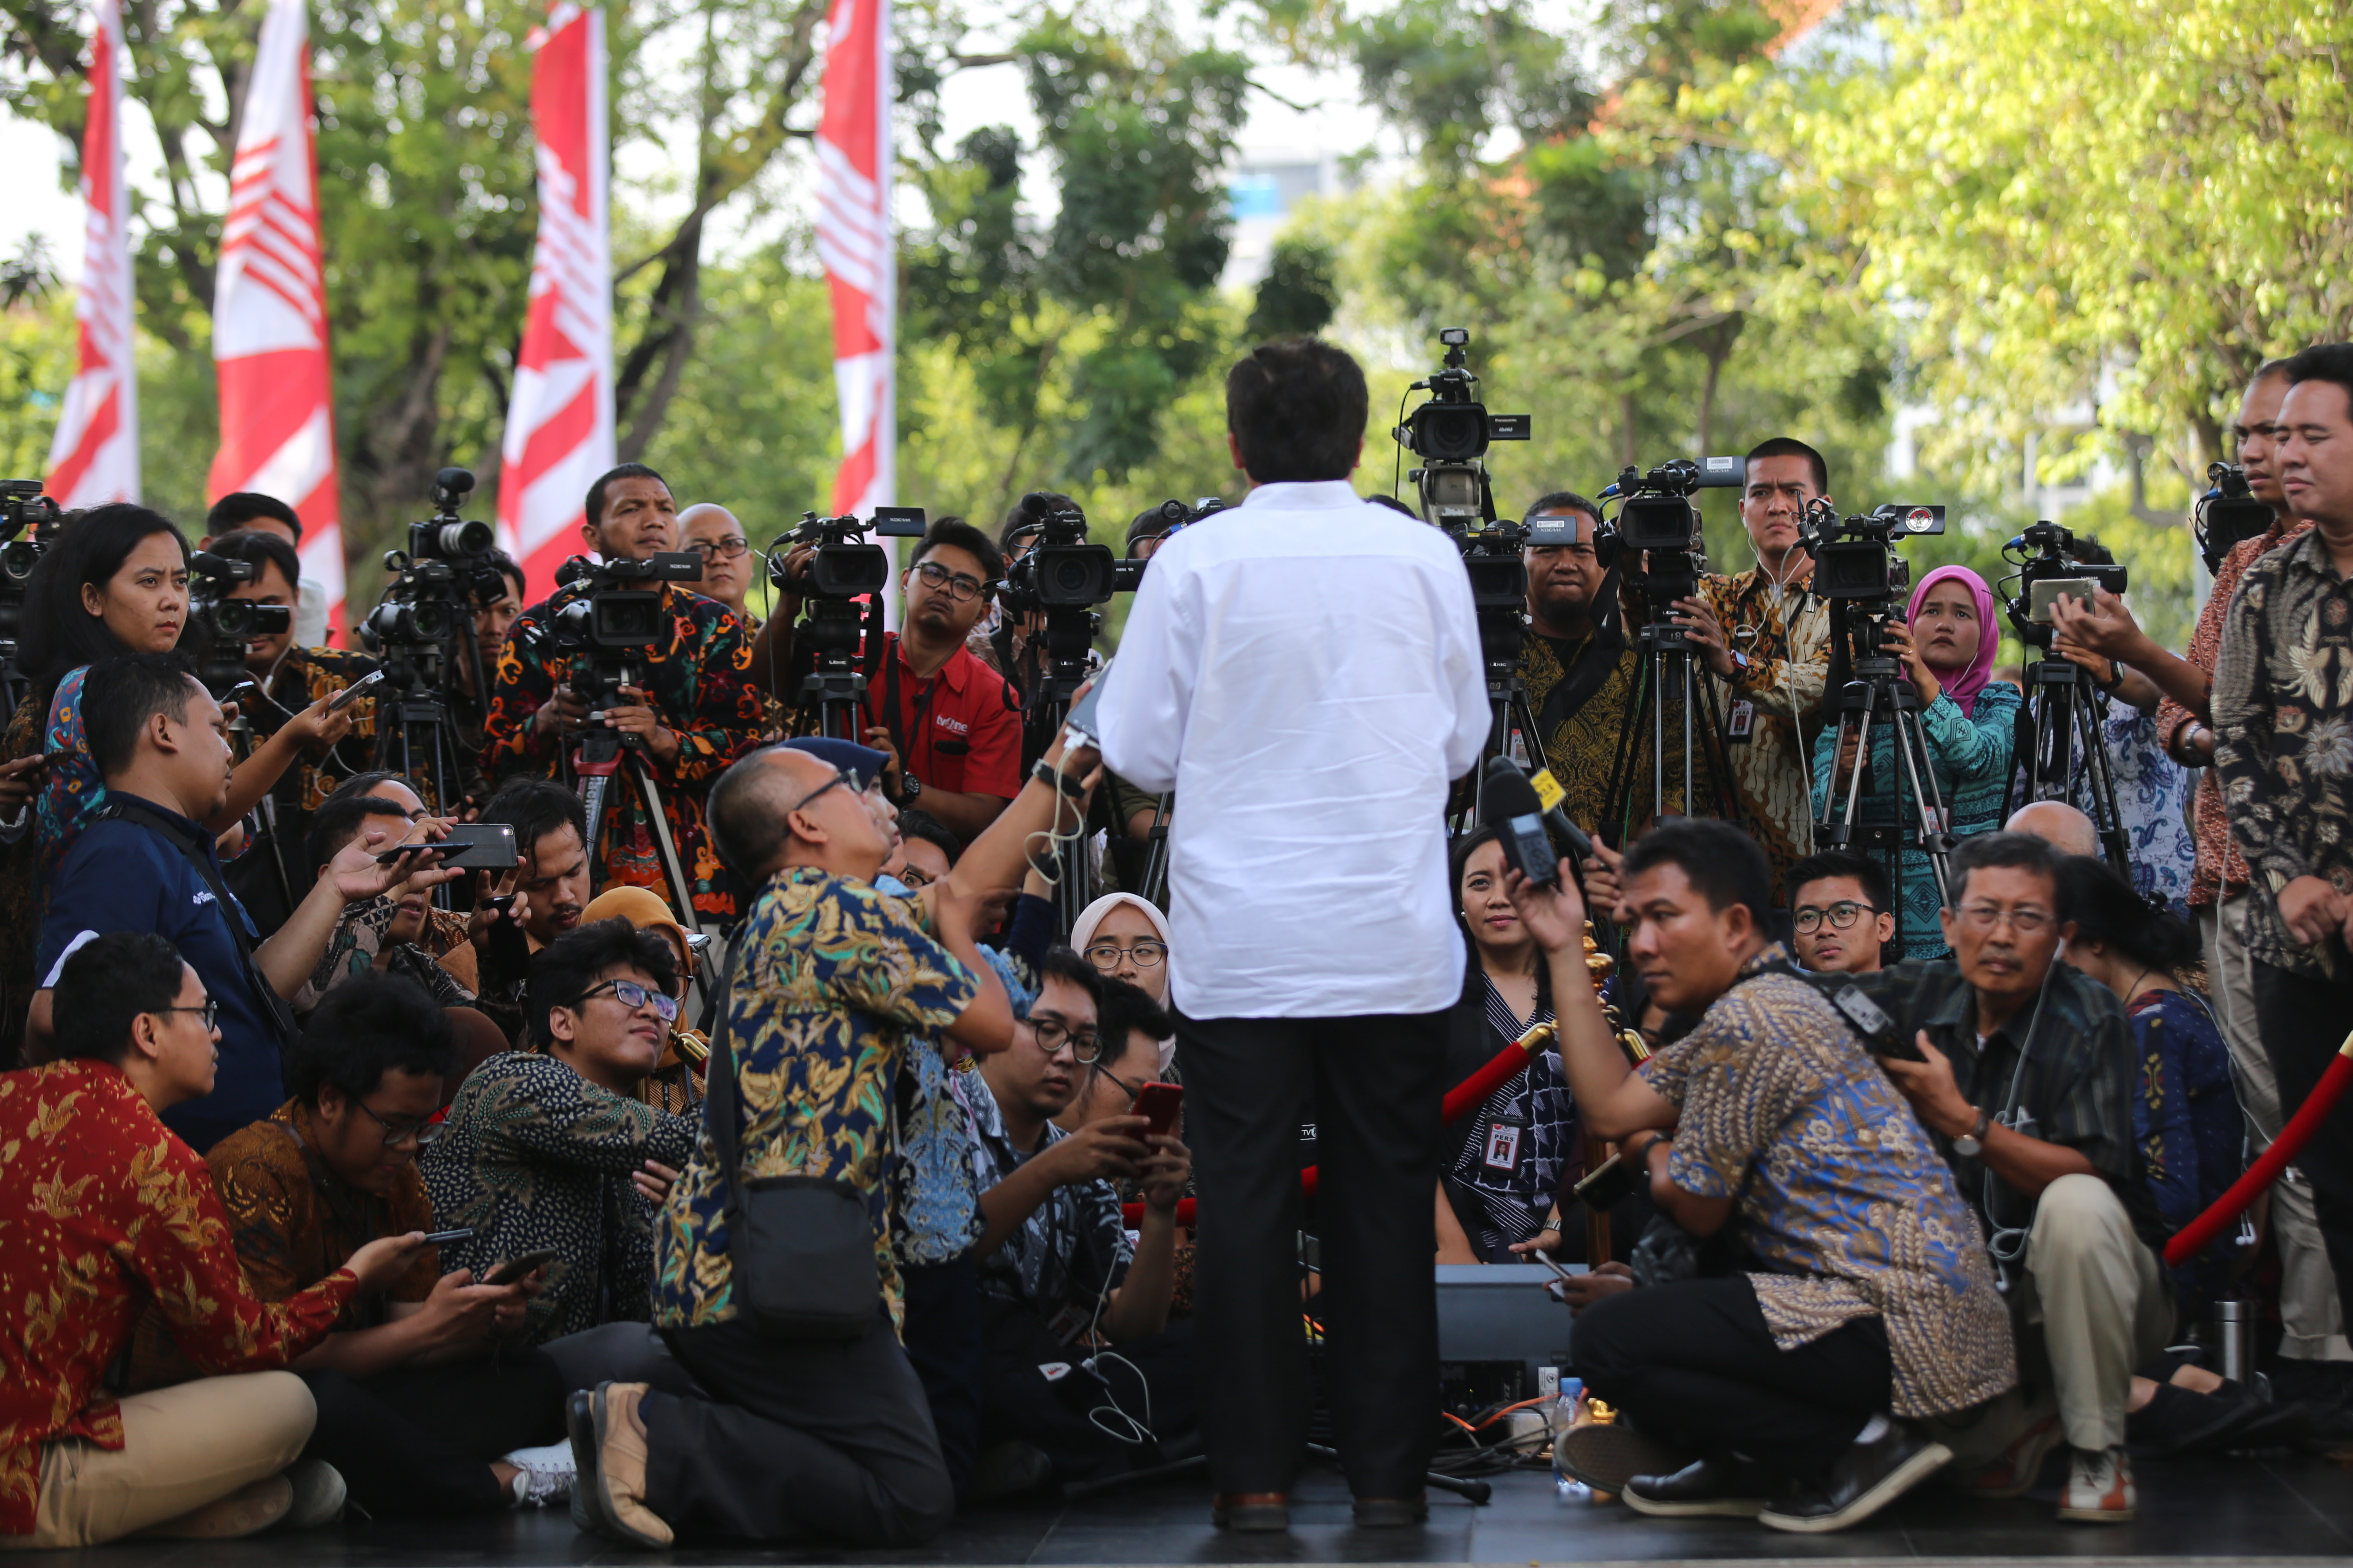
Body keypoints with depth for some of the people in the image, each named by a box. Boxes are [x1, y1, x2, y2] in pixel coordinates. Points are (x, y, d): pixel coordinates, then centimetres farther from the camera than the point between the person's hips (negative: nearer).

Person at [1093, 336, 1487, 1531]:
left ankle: (1256, 1474, 5)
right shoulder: (1424, 556, 0)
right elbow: (1464, 740, 8)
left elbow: (1137, 751, -3)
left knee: (1244, 1196, 4)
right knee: (1388, 1191, 7)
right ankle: (1388, 1469, 10)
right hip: (1394, 937, 1)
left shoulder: (1196, 561, -6)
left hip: (1239, 932, -1)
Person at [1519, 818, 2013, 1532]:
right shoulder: (1762, 1005, 18)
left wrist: (1651, 1153, 16)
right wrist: (1566, 951, 17)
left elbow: (1697, 1210, -6)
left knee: (1604, 1340, -14)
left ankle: (1860, 1444, -8)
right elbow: (1612, 1108, 15)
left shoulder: (1750, 1020, -14)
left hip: (1897, 1330, -11)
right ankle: (1751, 1469, 15)